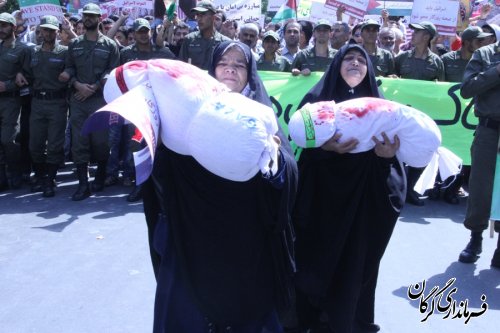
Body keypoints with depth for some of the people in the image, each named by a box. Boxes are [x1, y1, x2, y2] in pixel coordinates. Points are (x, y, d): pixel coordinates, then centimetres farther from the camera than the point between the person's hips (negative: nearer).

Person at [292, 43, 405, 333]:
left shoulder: (378, 103, 11)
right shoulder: (317, 98, 2)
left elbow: (391, 143, 4)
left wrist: (387, 153, -19)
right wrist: (326, 147, -27)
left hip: (363, 196, 3)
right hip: (324, 193, -2)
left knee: (357, 259, 7)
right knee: (320, 257, 3)